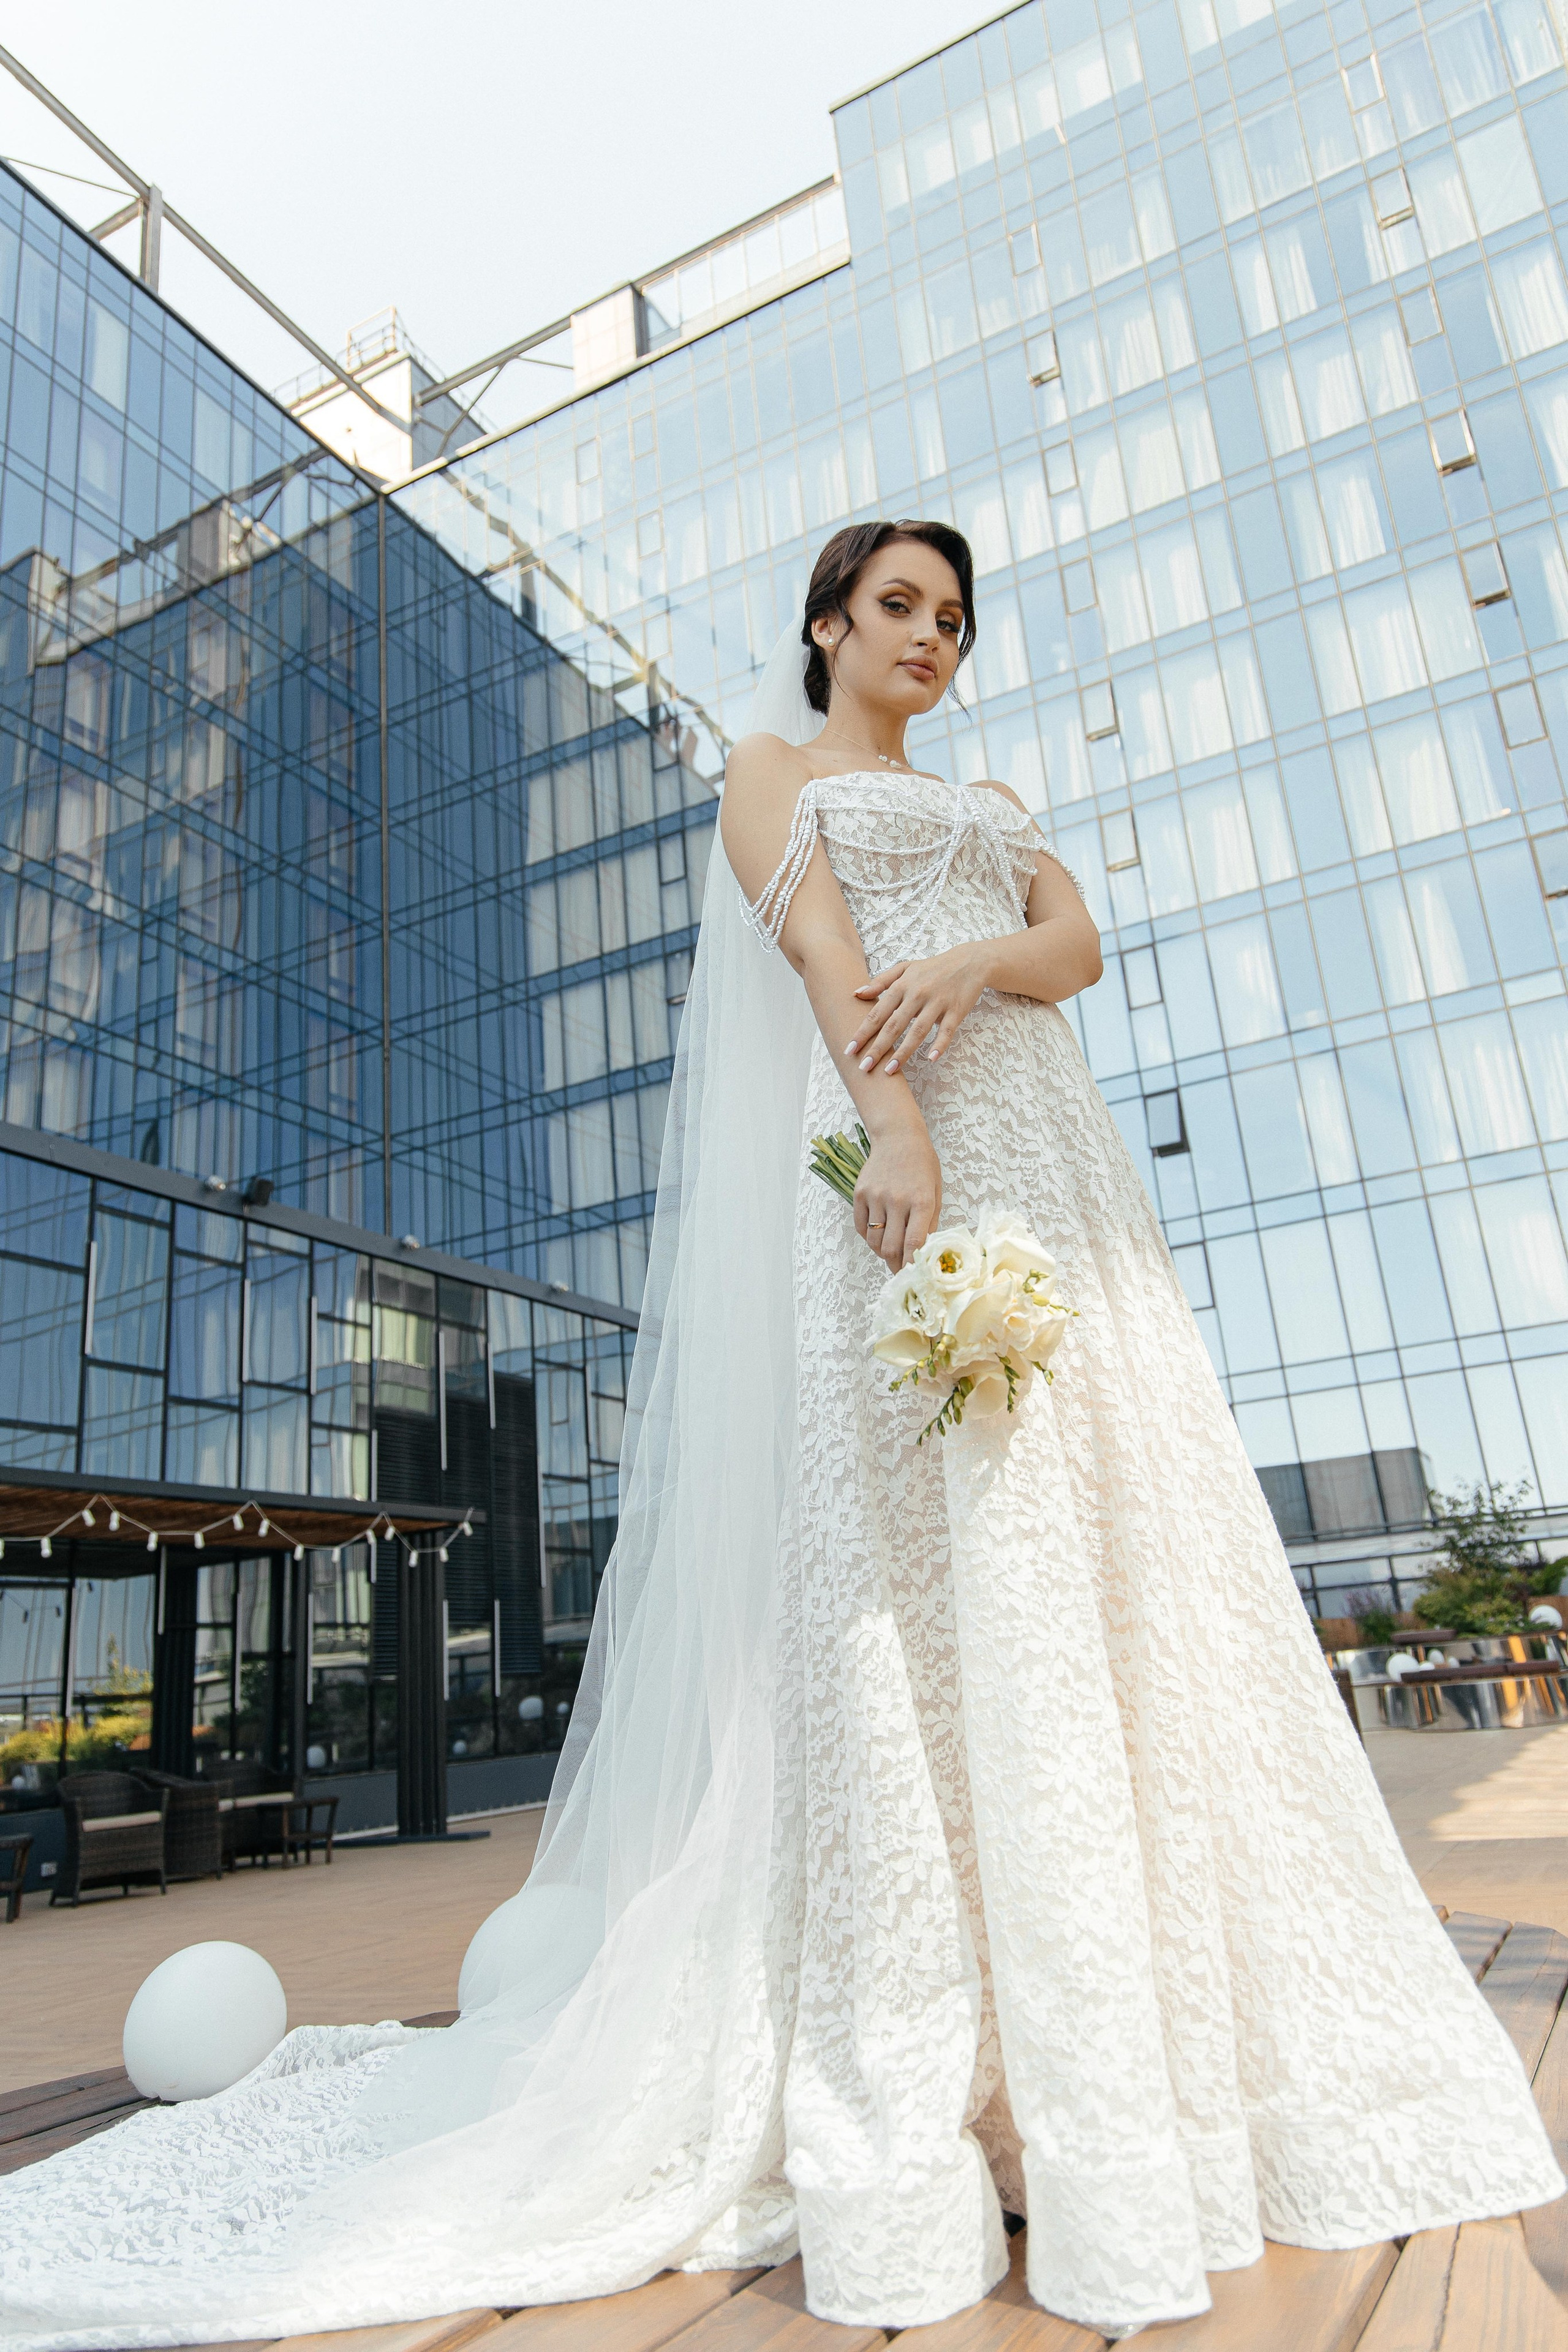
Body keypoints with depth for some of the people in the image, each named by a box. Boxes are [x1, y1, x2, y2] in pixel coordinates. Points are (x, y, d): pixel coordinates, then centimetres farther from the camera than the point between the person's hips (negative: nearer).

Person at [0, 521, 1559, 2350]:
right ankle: (927, 2110, -5)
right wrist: (897, 1125, -21)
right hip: (887, 1163, -5)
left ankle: (1138, 2079, 6)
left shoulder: (993, 803, 31)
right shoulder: (774, 767, 16)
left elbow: (1081, 940, 12)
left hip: (1050, 1171, 6)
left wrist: (969, 963, -11)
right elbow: (822, 946, -4)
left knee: (1109, 1579, -2)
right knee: (911, 1588, -12)